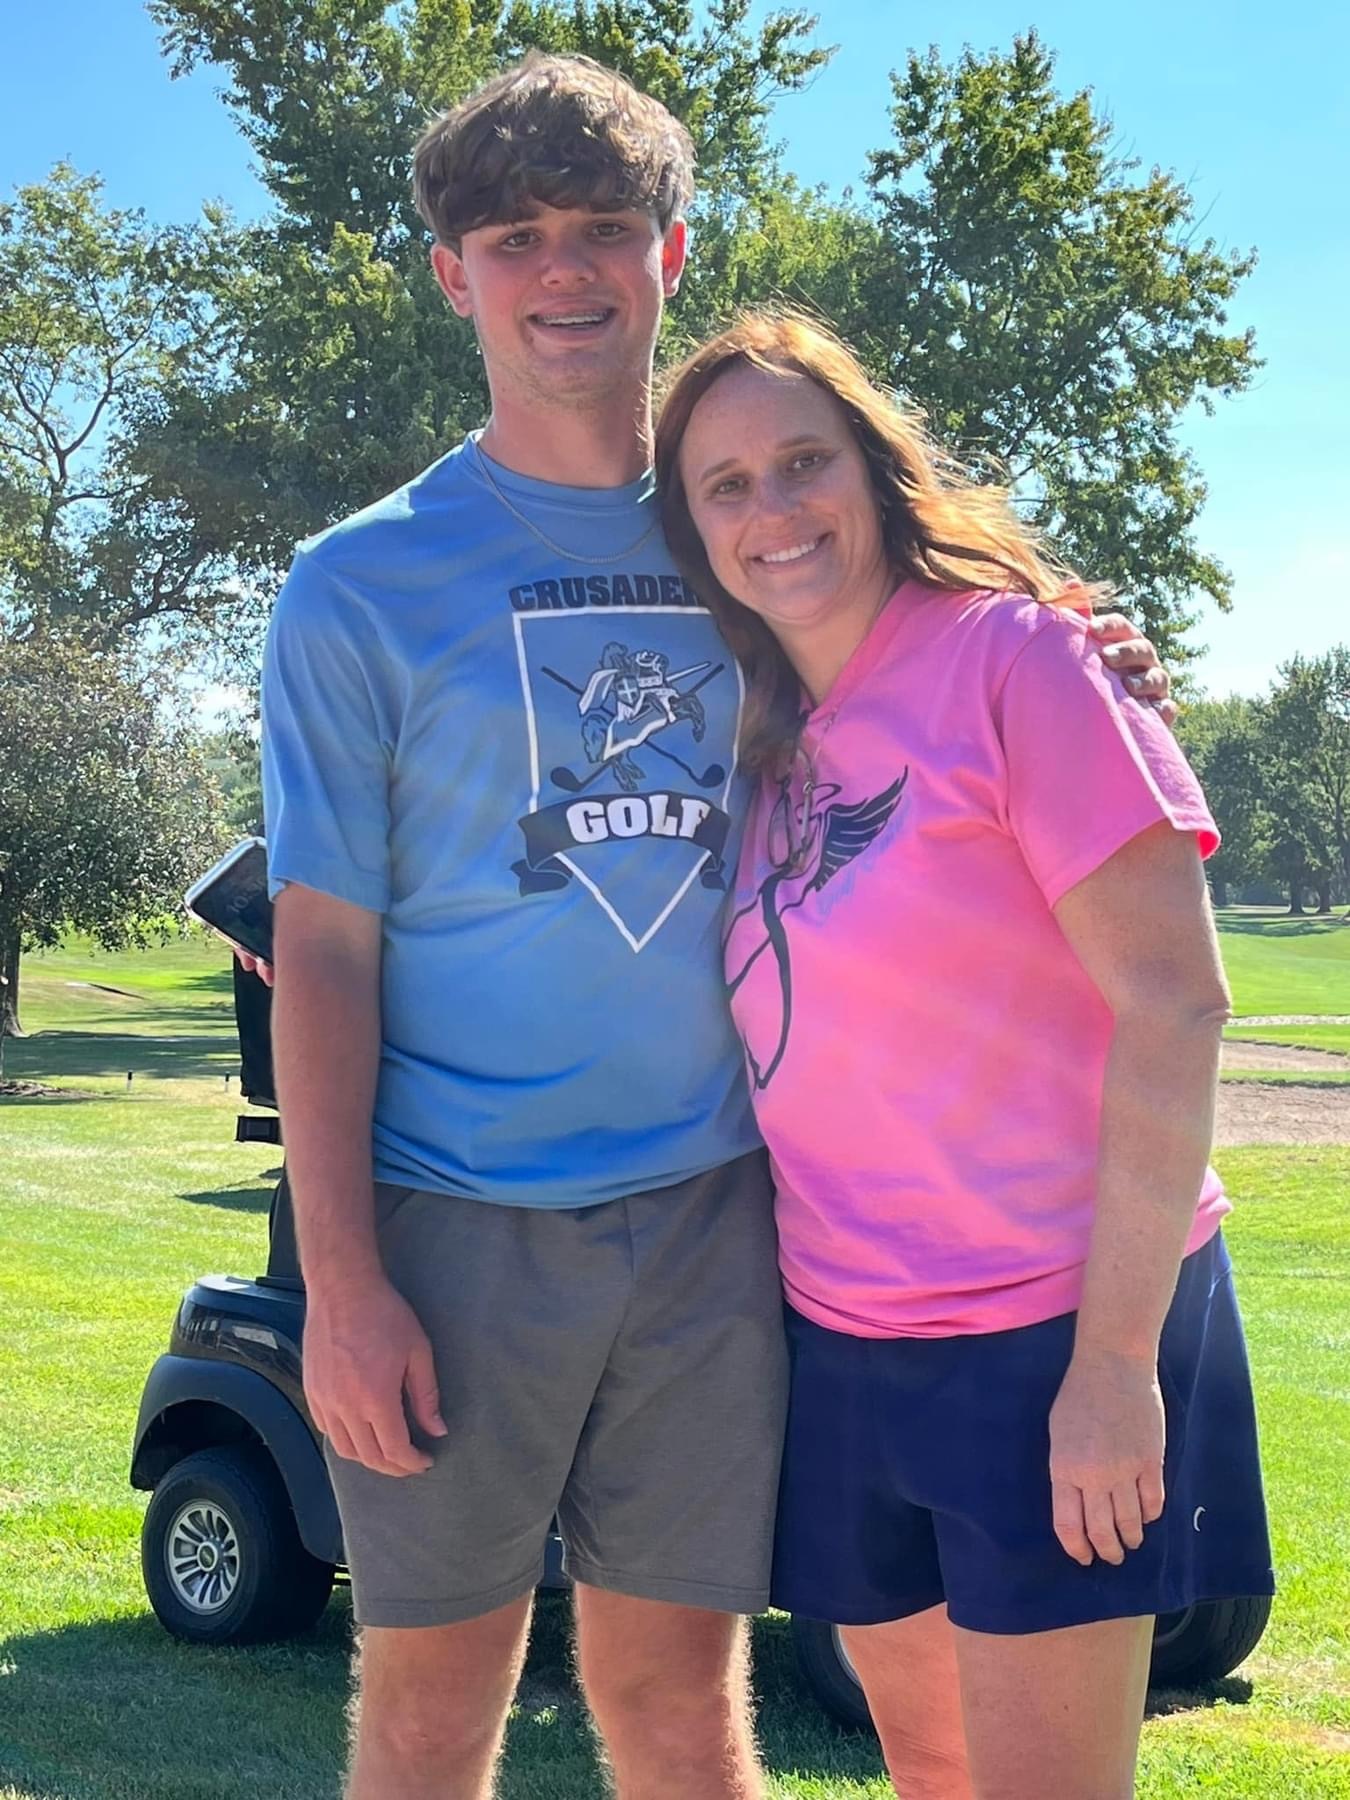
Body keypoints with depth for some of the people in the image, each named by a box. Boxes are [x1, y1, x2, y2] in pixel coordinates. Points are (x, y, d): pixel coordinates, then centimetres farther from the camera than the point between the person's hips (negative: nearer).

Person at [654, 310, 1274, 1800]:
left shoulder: (1010, 651, -11)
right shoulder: (772, 748, 9)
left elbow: (1172, 1004, -16)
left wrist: (1118, 1357, -18)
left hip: (1057, 1331, -6)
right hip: (845, 1343, 7)